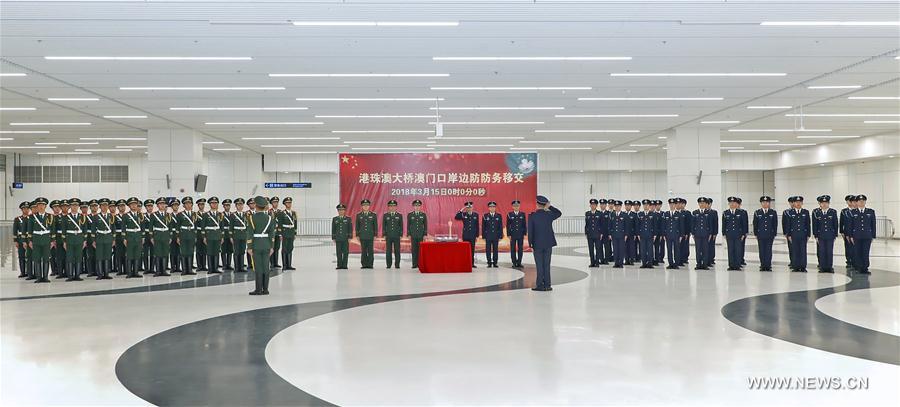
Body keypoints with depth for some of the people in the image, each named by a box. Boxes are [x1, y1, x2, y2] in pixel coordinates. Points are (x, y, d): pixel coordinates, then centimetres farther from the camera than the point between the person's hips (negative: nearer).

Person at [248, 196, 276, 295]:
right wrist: (271, 247, 8)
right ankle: (265, 289, 9)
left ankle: (258, 289, 0)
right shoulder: (269, 217, 2)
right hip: (266, 245, 3)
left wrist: (249, 247, -6)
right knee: (265, 267, 6)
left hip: (256, 246, -3)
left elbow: (250, 233, -10)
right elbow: (272, 234, 3)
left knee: (258, 268, -1)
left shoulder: (252, 217, -9)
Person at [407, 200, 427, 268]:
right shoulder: (409, 215, 6)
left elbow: (425, 225, 6)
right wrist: (409, 235, -2)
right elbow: (408, 225, 5)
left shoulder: (423, 215, 7)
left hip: (421, 235, 0)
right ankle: (415, 264, 1)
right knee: (414, 250, -1)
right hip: (413, 235, 0)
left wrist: (425, 234, -1)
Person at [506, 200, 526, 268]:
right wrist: (508, 235, -5)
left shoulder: (522, 214, 5)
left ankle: (519, 263, 9)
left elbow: (525, 224, 6)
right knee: (513, 249, 0)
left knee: (520, 249, 2)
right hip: (513, 234, -1)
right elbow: (508, 225, 1)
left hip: (520, 234, 1)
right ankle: (514, 263, 6)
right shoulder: (509, 214, 1)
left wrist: (524, 234, 0)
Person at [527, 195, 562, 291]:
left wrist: (531, 244, -2)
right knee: (546, 265, 7)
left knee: (539, 265, 3)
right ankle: (547, 285, 9)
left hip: (537, 244, -2)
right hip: (548, 244, 2)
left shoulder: (532, 216, -9)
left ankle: (540, 285, 4)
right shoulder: (549, 214, -3)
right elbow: (559, 213, 20)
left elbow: (530, 232, -9)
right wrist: (550, 207, 10)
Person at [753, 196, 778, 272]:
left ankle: (768, 266, 3)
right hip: (761, 235, 0)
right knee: (762, 251, 2)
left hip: (770, 235, 0)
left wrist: (774, 234, 1)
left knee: (768, 251, -1)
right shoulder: (757, 213, 5)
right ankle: (762, 265, 7)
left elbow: (775, 224, 5)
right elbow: (755, 224, 7)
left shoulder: (773, 213, 4)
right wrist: (756, 234, 3)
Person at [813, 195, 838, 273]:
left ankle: (829, 267, 8)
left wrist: (835, 235, 3)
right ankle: (822, 267, 7)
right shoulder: (816, 212, 1)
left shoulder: (833, 212, 3)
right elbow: (814, 225, 3)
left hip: (830, 235, 0)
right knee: (821, 252, 1)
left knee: (830, 252, 0)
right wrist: (815, 236, -2)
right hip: (820, 236, 0)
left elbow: (835, 224, 6)